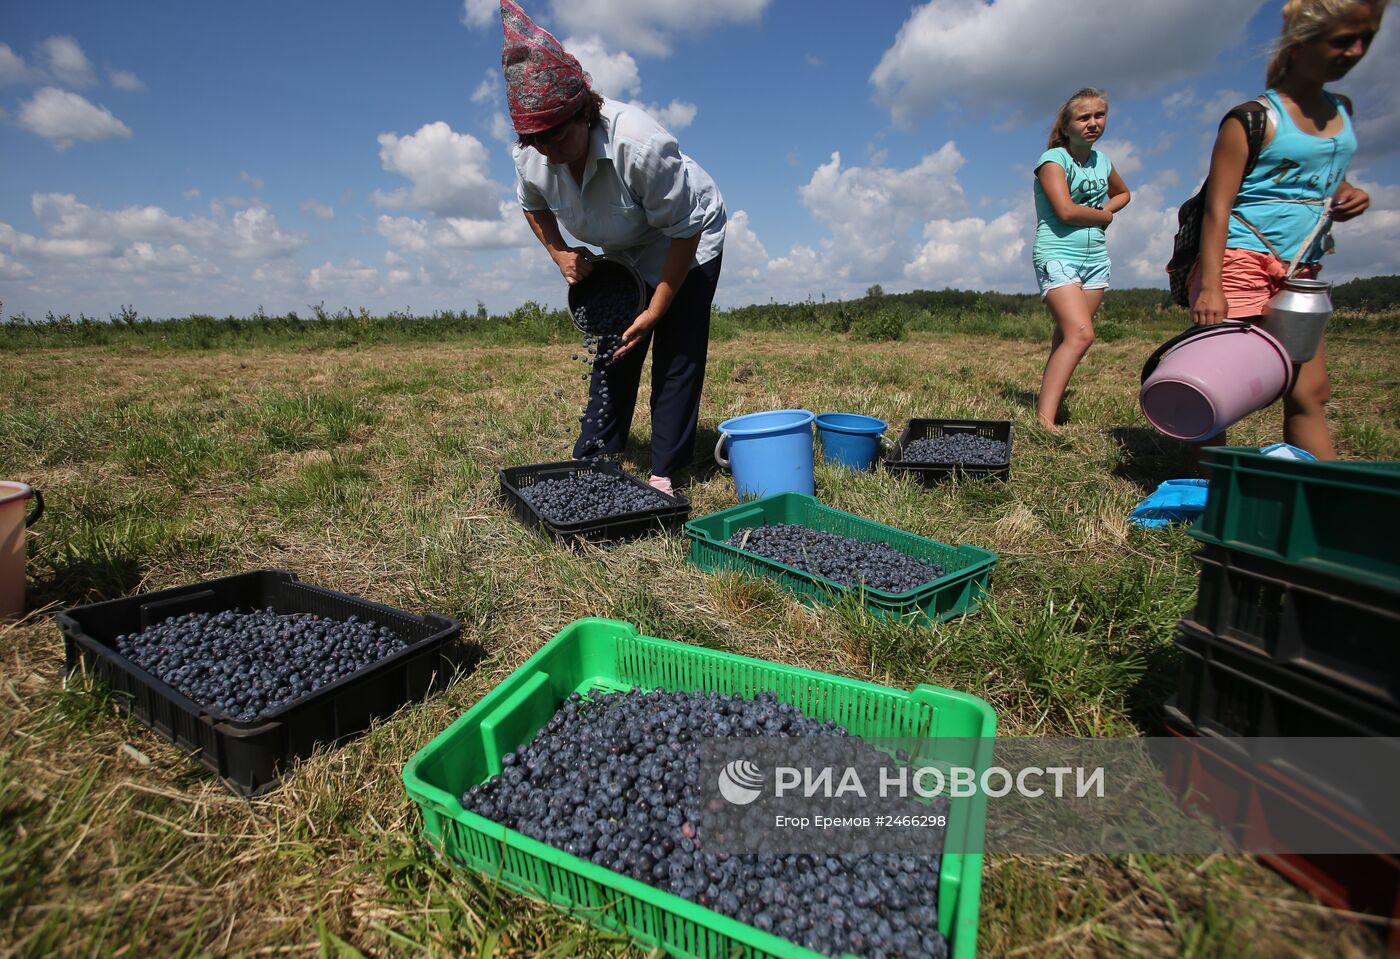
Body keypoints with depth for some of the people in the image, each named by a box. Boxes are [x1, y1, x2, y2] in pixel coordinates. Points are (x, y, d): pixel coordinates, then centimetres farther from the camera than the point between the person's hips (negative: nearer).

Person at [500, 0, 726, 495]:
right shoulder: (530, 156, -18)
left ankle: (664, 471, -6)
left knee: (676, 351, -13)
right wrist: (560, 254, -11)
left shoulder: (640, 143, -37)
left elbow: (685, 230, -28)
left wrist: (655, 310, -26)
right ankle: (594, 455, 16)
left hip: (689, 242, -5)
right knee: (613, 342, 6)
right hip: (625, 252, 6)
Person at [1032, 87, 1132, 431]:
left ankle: (1049, 400, 9)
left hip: (1096, 258, 7)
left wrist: (1107, 211, 12)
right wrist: (1104, 215, 0)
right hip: (1057, 256, -7)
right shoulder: (1053, 159, -5)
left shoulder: (1103, 161, 15)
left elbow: (1123, 193, 34)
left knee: (1066, 338, 4)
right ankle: (1044, 419, -28)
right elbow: (1066, 211, -17)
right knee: (1080, 334, -23)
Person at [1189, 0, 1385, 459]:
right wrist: (1209, 285, -23)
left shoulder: (1341, 110, 17)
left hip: (1298, 273, 8)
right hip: (1242, 262, -8)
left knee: (1310, 392, 7)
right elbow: (1217, 208, -13)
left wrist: (1347, 194, 4)